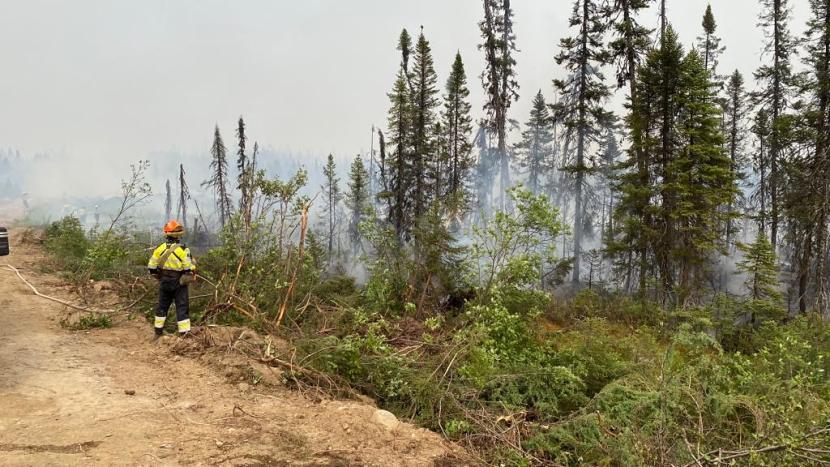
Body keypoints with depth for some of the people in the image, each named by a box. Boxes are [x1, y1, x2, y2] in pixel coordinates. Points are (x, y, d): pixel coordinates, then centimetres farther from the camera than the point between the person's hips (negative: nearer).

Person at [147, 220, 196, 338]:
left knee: (162, 306, 18)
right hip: (179, 283, -4)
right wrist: (192, 276, 3)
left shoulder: (159, 249, -4)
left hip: (164, 282, 5)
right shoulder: (182, 250, -18)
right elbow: (189, 269, -18)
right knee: (182, 307, 1)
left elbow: (151, 267, 1)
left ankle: (158, 331, 28)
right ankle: (184, 333, -1)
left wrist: (159, 277, 17)